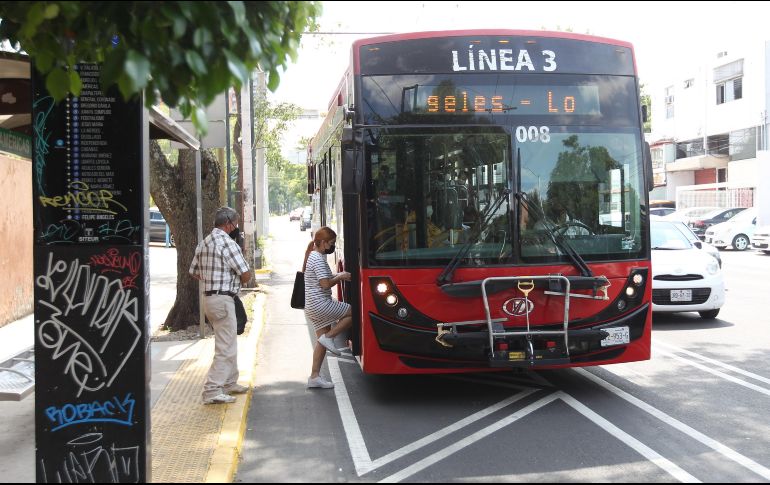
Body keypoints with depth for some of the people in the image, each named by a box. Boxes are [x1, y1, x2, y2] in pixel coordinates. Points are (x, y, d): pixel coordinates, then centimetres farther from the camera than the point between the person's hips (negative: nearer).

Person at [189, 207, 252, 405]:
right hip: (223, 299, -10)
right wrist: (237, 280, 7)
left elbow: (194, 272, 20)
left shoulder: (204, 243, 13)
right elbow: (246, 275, -14)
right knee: (225, 348, -6)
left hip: (209, 297, 10)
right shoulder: (227, 243, -15)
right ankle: (212, 391, -7)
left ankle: (230, 383, 31)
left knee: (229, 343, 21)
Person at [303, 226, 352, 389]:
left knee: (322, 341, 11)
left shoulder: (313, 256, 17)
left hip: (312, 306, 10)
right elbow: (325, 284, -20)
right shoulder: (318, 259, -15)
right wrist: (340, 277, -6)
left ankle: (314, 376, 11)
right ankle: (329, 337, -4)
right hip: (321, 304, -10)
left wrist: (338, 276, 13)